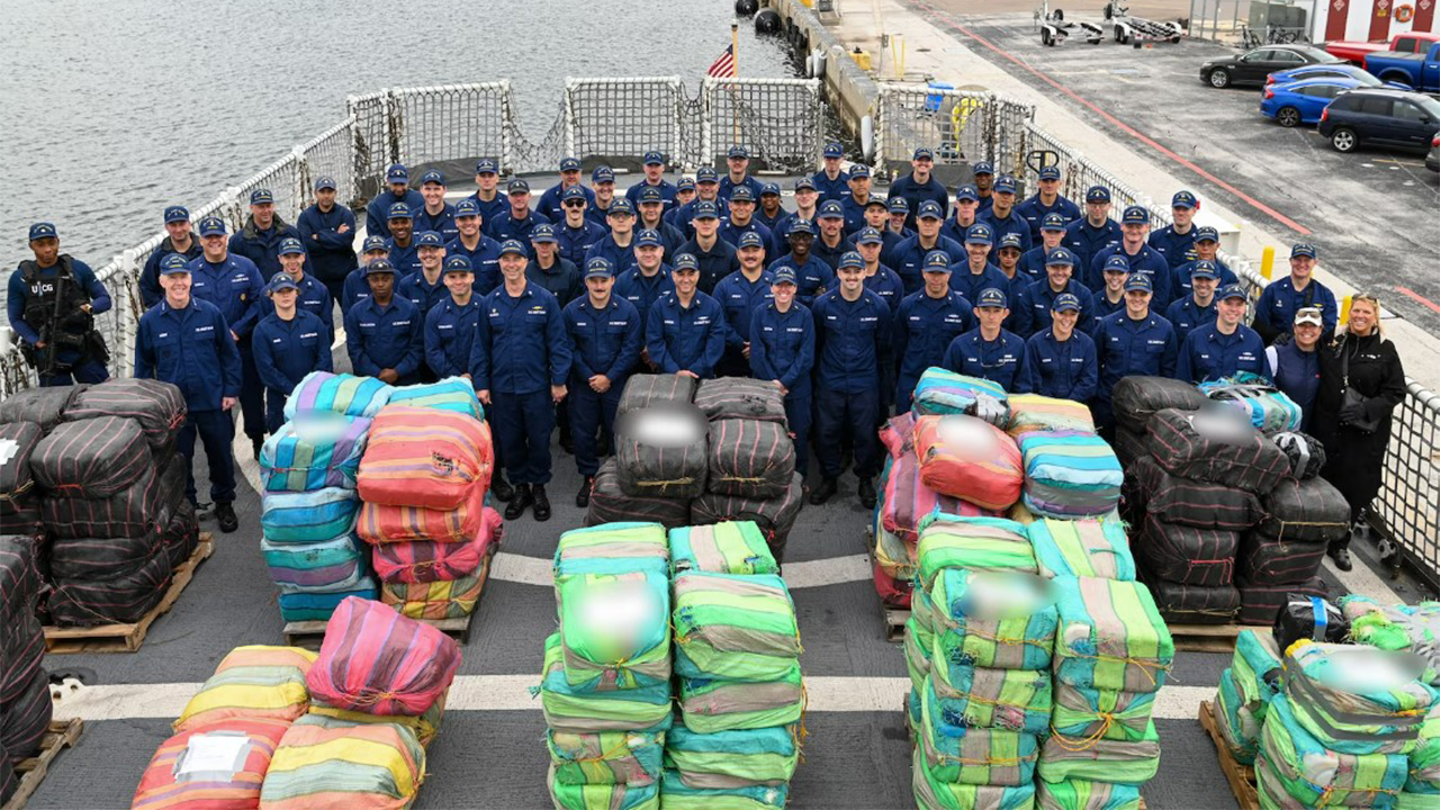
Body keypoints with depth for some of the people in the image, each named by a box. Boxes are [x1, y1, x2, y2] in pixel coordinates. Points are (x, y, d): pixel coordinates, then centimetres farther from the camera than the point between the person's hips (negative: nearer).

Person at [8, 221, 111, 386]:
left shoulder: (78, 269, 2)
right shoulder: (20, 278, 1)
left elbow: (105, 300, 7)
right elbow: (15, 319, 5)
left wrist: (87, 308, -15)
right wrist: (37, 342, -10)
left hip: (84, 349, 1)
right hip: (48, 354, -1)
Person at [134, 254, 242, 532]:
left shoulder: (210, 313, -6)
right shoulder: (150, 321, -4)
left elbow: (230, 354, 1)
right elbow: (143, 366, 4)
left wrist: (231, 390, -1)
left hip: (213, 402, 0)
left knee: (221, 456, 12)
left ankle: (224, 504, 32)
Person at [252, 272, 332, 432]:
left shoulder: (314, 321, 2)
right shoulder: (262, 329, -2)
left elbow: (324, 358, 1)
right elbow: (266, 369, -6)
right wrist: (294, 392, -12)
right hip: (280, 399, -1)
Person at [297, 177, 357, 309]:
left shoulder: (345, 214, 0)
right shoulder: (306, 216, 2)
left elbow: (347, 240, -16)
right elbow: (307, 244, -13)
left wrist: (319, 236, -14)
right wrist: (335, 236, -12)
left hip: (345, 276, -1)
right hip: (318, 278, 1)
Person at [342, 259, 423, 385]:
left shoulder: (410, 309, 0)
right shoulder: (356, 312, 3)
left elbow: (417, 346, -2)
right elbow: (354, 348, 1)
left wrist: (398, 372, -11)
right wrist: (376, 373, -9)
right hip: (370, 381, 1)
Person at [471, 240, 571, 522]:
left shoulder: (544, 300, -3)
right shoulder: (489, 303, 4)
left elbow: (558, 343, -3)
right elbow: (481, 346, 7)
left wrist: (559, 381, -7)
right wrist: (481, 384, 2)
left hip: (537, 386, -2)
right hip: (502, 387, 2)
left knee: (539, 439, 6)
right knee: (510, 440, 10)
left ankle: (538, 488, 23)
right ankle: (520, 488, 25)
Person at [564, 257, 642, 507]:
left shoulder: (627, 310, -7)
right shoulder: (571, 311, -5)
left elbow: (631, 349, -6)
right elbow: (569, 349, -3)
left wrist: (609, 377, -12)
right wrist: (588, 376, -11)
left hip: (617, 383, -1)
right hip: (583, 383, 1)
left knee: (618, 431, 5)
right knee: (582, 432, 6)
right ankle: (589, 478, 22)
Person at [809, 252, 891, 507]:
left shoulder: (878, 306, -4)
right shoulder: (823, 304, -4)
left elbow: (883, 347, 8)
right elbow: (816, 343, 7)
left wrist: (880, 378, 11)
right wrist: (817, 373, 10)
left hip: (865, 383, 0)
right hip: (830, 381, 1)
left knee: (866, 434, 4)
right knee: (826, 432, 6)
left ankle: (866, 481, 23)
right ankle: (829, 479, 24)